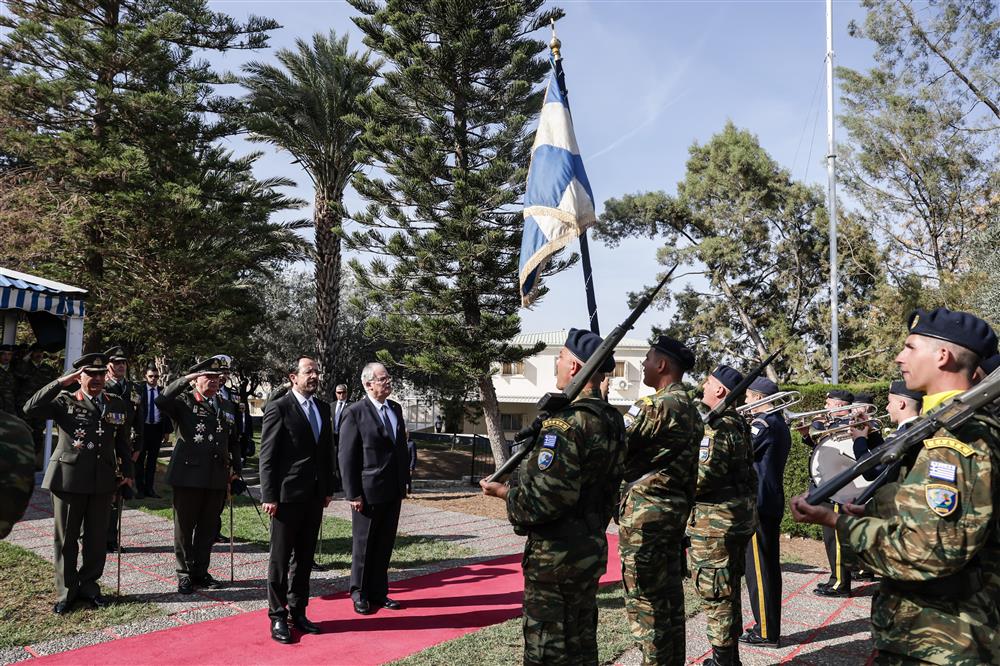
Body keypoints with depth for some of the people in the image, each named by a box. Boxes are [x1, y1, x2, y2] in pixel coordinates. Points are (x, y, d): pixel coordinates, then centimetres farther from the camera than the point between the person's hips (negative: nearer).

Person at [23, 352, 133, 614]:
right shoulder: (64, 402, 0)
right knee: (66, 538, 7)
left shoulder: (118, 405, 9)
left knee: (96, 538, 10)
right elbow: (31, 409, -17)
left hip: (103, 481, 3)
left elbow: (122, 442, 14)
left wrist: (127, 472, 9)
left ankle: (89, 585, 26)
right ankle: (66, 592, 19)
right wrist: (61, 383, -18)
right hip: (68, 479, -3)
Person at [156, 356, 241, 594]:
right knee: (184, 528, 6)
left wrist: (234, 466, 11)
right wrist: (185, 380, -21)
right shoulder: (183, 401, -1)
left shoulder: (227, 407, 13)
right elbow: (161, 402, -24)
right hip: (188, 476, -4)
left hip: (217, 478, 4)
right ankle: (184, 574, 19)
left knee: (209, 528, 12)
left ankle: (201, 572, 25)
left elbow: (233, 441, 21)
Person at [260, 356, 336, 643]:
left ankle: (297, 611, 25)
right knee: (280, 558, 5)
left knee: (305, 557, 14)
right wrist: (269, 496, -13)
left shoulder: (323, 408, 10)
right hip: (287, 495, -6)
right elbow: (267, 456, -10)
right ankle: (277, 617, 16)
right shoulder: (278, 408, -9)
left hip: (315, 496, 6)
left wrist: (328, 489, 12)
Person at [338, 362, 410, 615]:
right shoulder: (354, 413, -11)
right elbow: (346, 457, -12)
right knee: (363, 545, 8)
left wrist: (404, 482, 12)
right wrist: (353, 494, -14)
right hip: (368, 492, -6)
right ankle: (360, 595, 23)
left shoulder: (396, 409, 10)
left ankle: (378, 592, 27)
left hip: (393, 492, 6)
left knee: (385, 545, 14)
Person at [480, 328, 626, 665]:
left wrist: (503, 492, -11)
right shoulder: (612, 420, 6)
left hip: (557, 557, -9)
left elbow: (545, 500, -26)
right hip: (592, 549, 9)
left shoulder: (567, 423, -22)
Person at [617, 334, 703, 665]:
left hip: (646, 511, -10)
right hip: (676, 508, 10)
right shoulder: (690, 406, 13)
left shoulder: (658, 405, -17)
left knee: (645, 601, -1)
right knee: (669, 596, 16)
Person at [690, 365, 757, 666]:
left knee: (715, 595, 0)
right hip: (741, 517, 10)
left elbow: (705, 476, -25)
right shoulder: (739, 425, 11)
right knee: (729, 591, 18)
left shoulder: (715, 427, -18)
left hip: (715, 521, -10)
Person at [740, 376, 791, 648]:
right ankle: (768, 626, 24)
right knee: (769, 566, 15)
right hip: (773, 502, 10)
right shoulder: (780, 424, 14)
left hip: (757, 503, -10)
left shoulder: (762, 424, -16)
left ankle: (766, 632, 4)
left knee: (758, 568, -3)